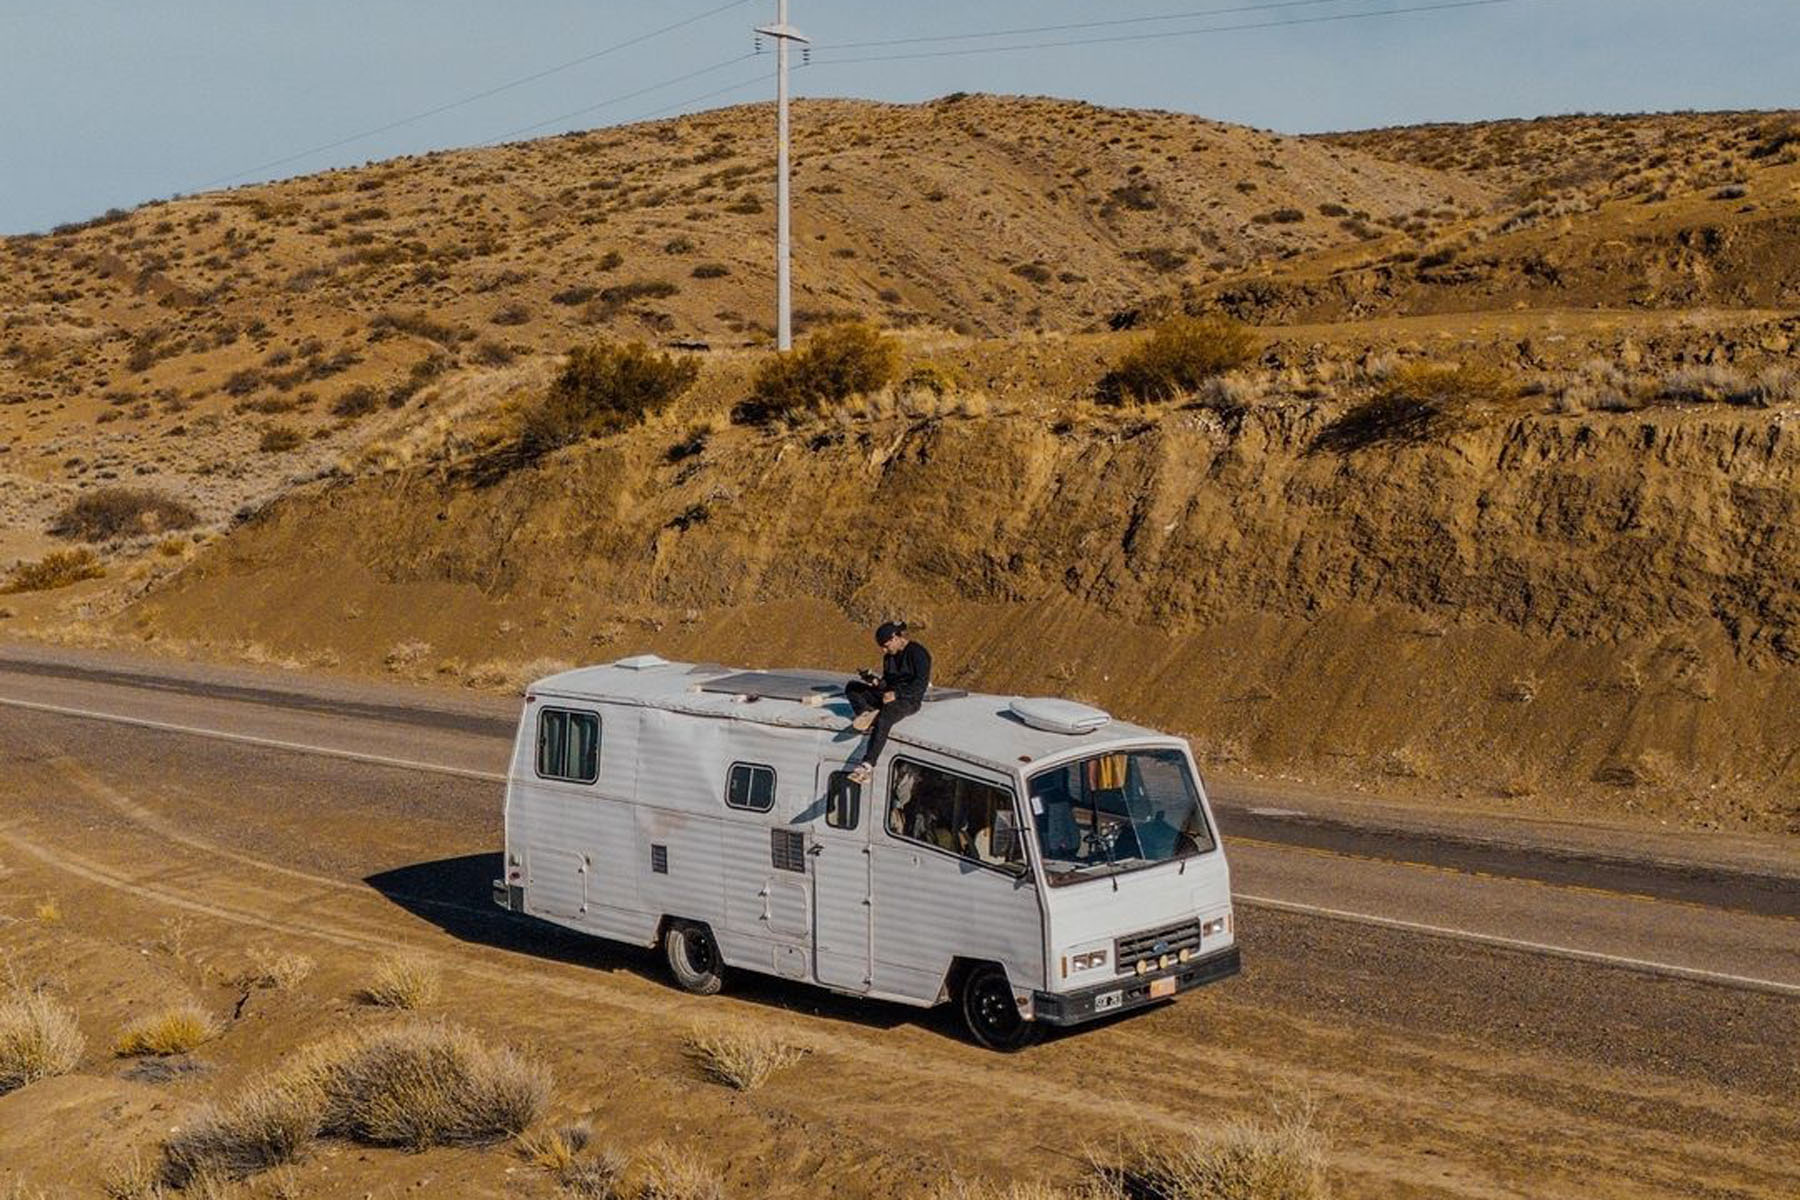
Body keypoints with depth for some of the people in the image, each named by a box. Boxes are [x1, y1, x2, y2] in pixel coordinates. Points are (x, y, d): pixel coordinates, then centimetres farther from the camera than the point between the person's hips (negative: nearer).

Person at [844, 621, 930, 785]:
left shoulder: (917, 653, -9)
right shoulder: (889, 656, 15)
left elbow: (921, 684, -16)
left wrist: (897, 694, -21)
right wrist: (876, 681, -2)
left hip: (909, 700, -9)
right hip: (889, 696, 9)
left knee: (884, 718, -37)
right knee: (852, 687, 0)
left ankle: (867, 766, -46)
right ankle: (867, 713, -27)